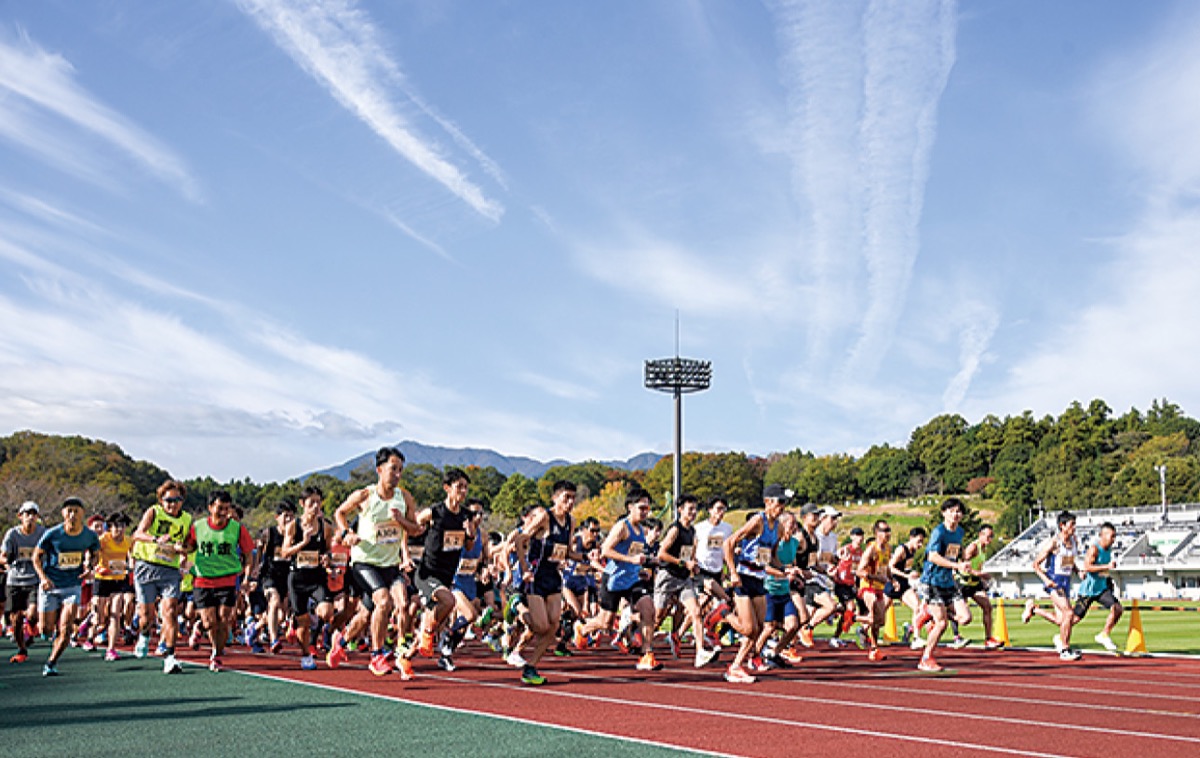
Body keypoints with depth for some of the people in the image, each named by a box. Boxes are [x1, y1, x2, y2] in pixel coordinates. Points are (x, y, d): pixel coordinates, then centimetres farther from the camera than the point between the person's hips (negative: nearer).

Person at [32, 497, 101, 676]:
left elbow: (95, 553, 12)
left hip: (73, 586, 0)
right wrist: (43, 577, -17)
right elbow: (37, 556, -2)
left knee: (66, 629, -12)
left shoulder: (90, 536, -9)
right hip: (50, 586, 0)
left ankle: (51, 663, 5)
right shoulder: (52, 534, -15)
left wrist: (89, 566, -9)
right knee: (47, 627, 5)